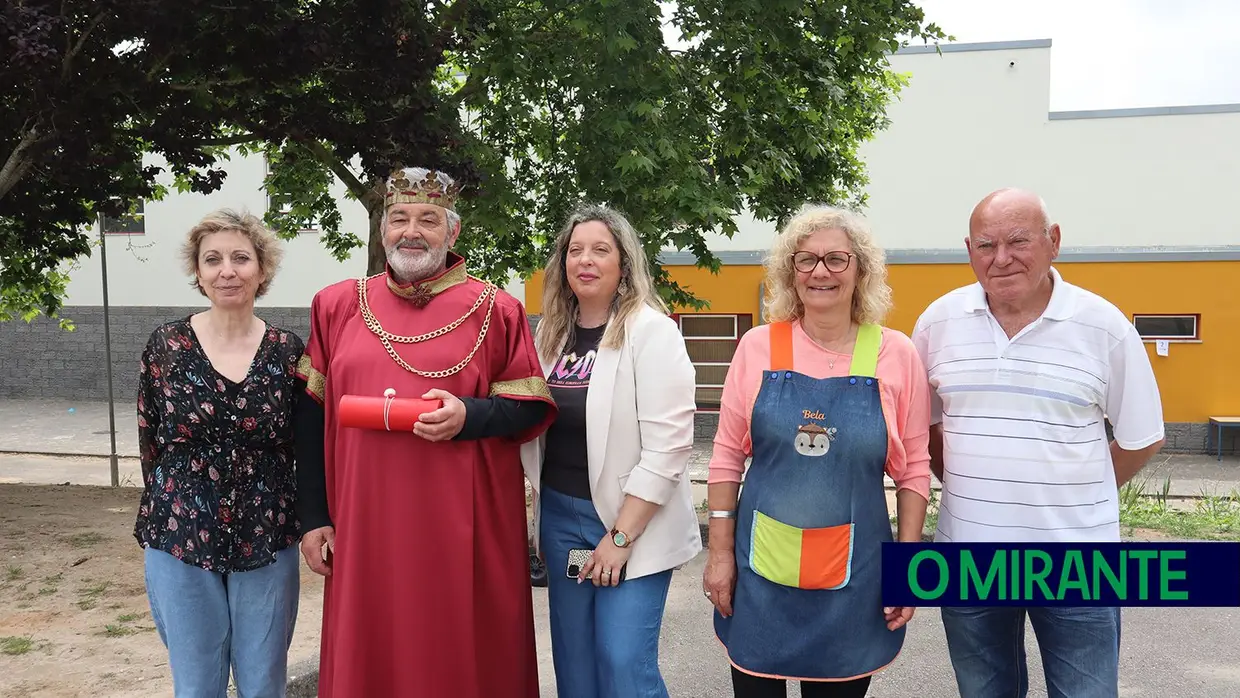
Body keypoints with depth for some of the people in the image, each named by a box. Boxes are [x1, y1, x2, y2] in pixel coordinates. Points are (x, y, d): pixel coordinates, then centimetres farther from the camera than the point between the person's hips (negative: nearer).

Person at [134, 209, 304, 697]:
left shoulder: (288, 351, -2)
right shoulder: (166, 346, -4)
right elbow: (149, 444, 5)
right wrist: (180, 502, 8)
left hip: (267, 543, 0)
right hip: (180, 543, 0)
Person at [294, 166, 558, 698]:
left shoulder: (495, 310, 1)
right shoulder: (336, 305, 8)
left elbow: (533, 409, 2)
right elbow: (312, 417, 10)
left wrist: (471, 416, -17)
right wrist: (315, 517, 6)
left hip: (466, 530, -2)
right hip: (363, 529, 2)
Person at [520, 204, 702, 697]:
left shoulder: (651, 330, -12)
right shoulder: (551, 332, 7)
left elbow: (668, 445, -17)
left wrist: (620, 536, -18)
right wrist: (539, 515, 10)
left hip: (633, 524, -6)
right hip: (560, 515, 6)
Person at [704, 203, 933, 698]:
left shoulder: (895, 354, -3)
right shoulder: (758, 347, -2)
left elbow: (913, 469, 3)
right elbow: (727, 456, 3)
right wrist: (720, 552, 1)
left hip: (853, 574, 0)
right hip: (760, 567, 1)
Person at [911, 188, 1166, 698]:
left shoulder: (1105, 326, -7)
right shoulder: (938, 322, -1)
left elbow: (1142, 438, 2)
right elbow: (920, 424, 12)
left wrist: (1075, 501, 2)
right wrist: (962, 485, 6)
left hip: (1075, 563, -2)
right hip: (968, 559, 2)